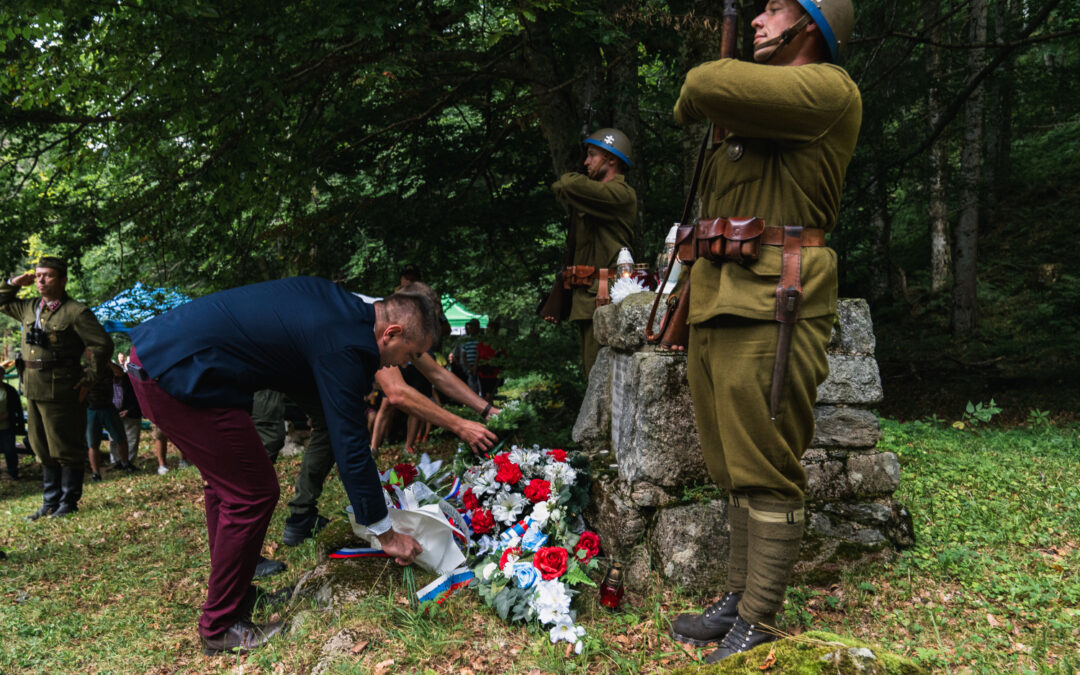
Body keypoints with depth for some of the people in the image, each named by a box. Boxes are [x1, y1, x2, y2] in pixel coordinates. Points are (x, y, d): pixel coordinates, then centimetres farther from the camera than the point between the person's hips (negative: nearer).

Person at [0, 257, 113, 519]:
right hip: (33, 391, 8)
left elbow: (102, 344, -12)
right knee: (43, 451, 15)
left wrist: (88, 379, -12)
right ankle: (50, 502, 25)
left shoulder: (76, 312, -9)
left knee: (66, 450, 1)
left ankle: (69, 502, 13)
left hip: (61, 392, -8)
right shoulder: (29, 308, 13)